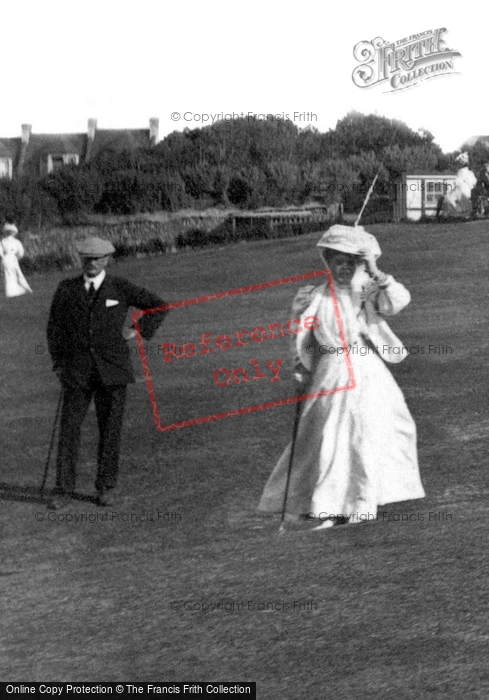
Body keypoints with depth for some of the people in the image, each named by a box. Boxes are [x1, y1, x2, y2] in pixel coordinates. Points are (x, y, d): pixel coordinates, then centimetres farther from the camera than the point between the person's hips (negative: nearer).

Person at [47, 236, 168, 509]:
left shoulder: (121, 288, 0)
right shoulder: (66, 290, 4)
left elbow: (158, 306, 7)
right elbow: (55, 327, 10)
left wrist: (140, 331, 0)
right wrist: (59, 363, 3)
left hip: (113, 369, -1)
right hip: (78, 370, 1)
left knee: (111, 429, 3)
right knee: (69, 428, -3)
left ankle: (105, 487, 15)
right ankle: (64, 490, 3)